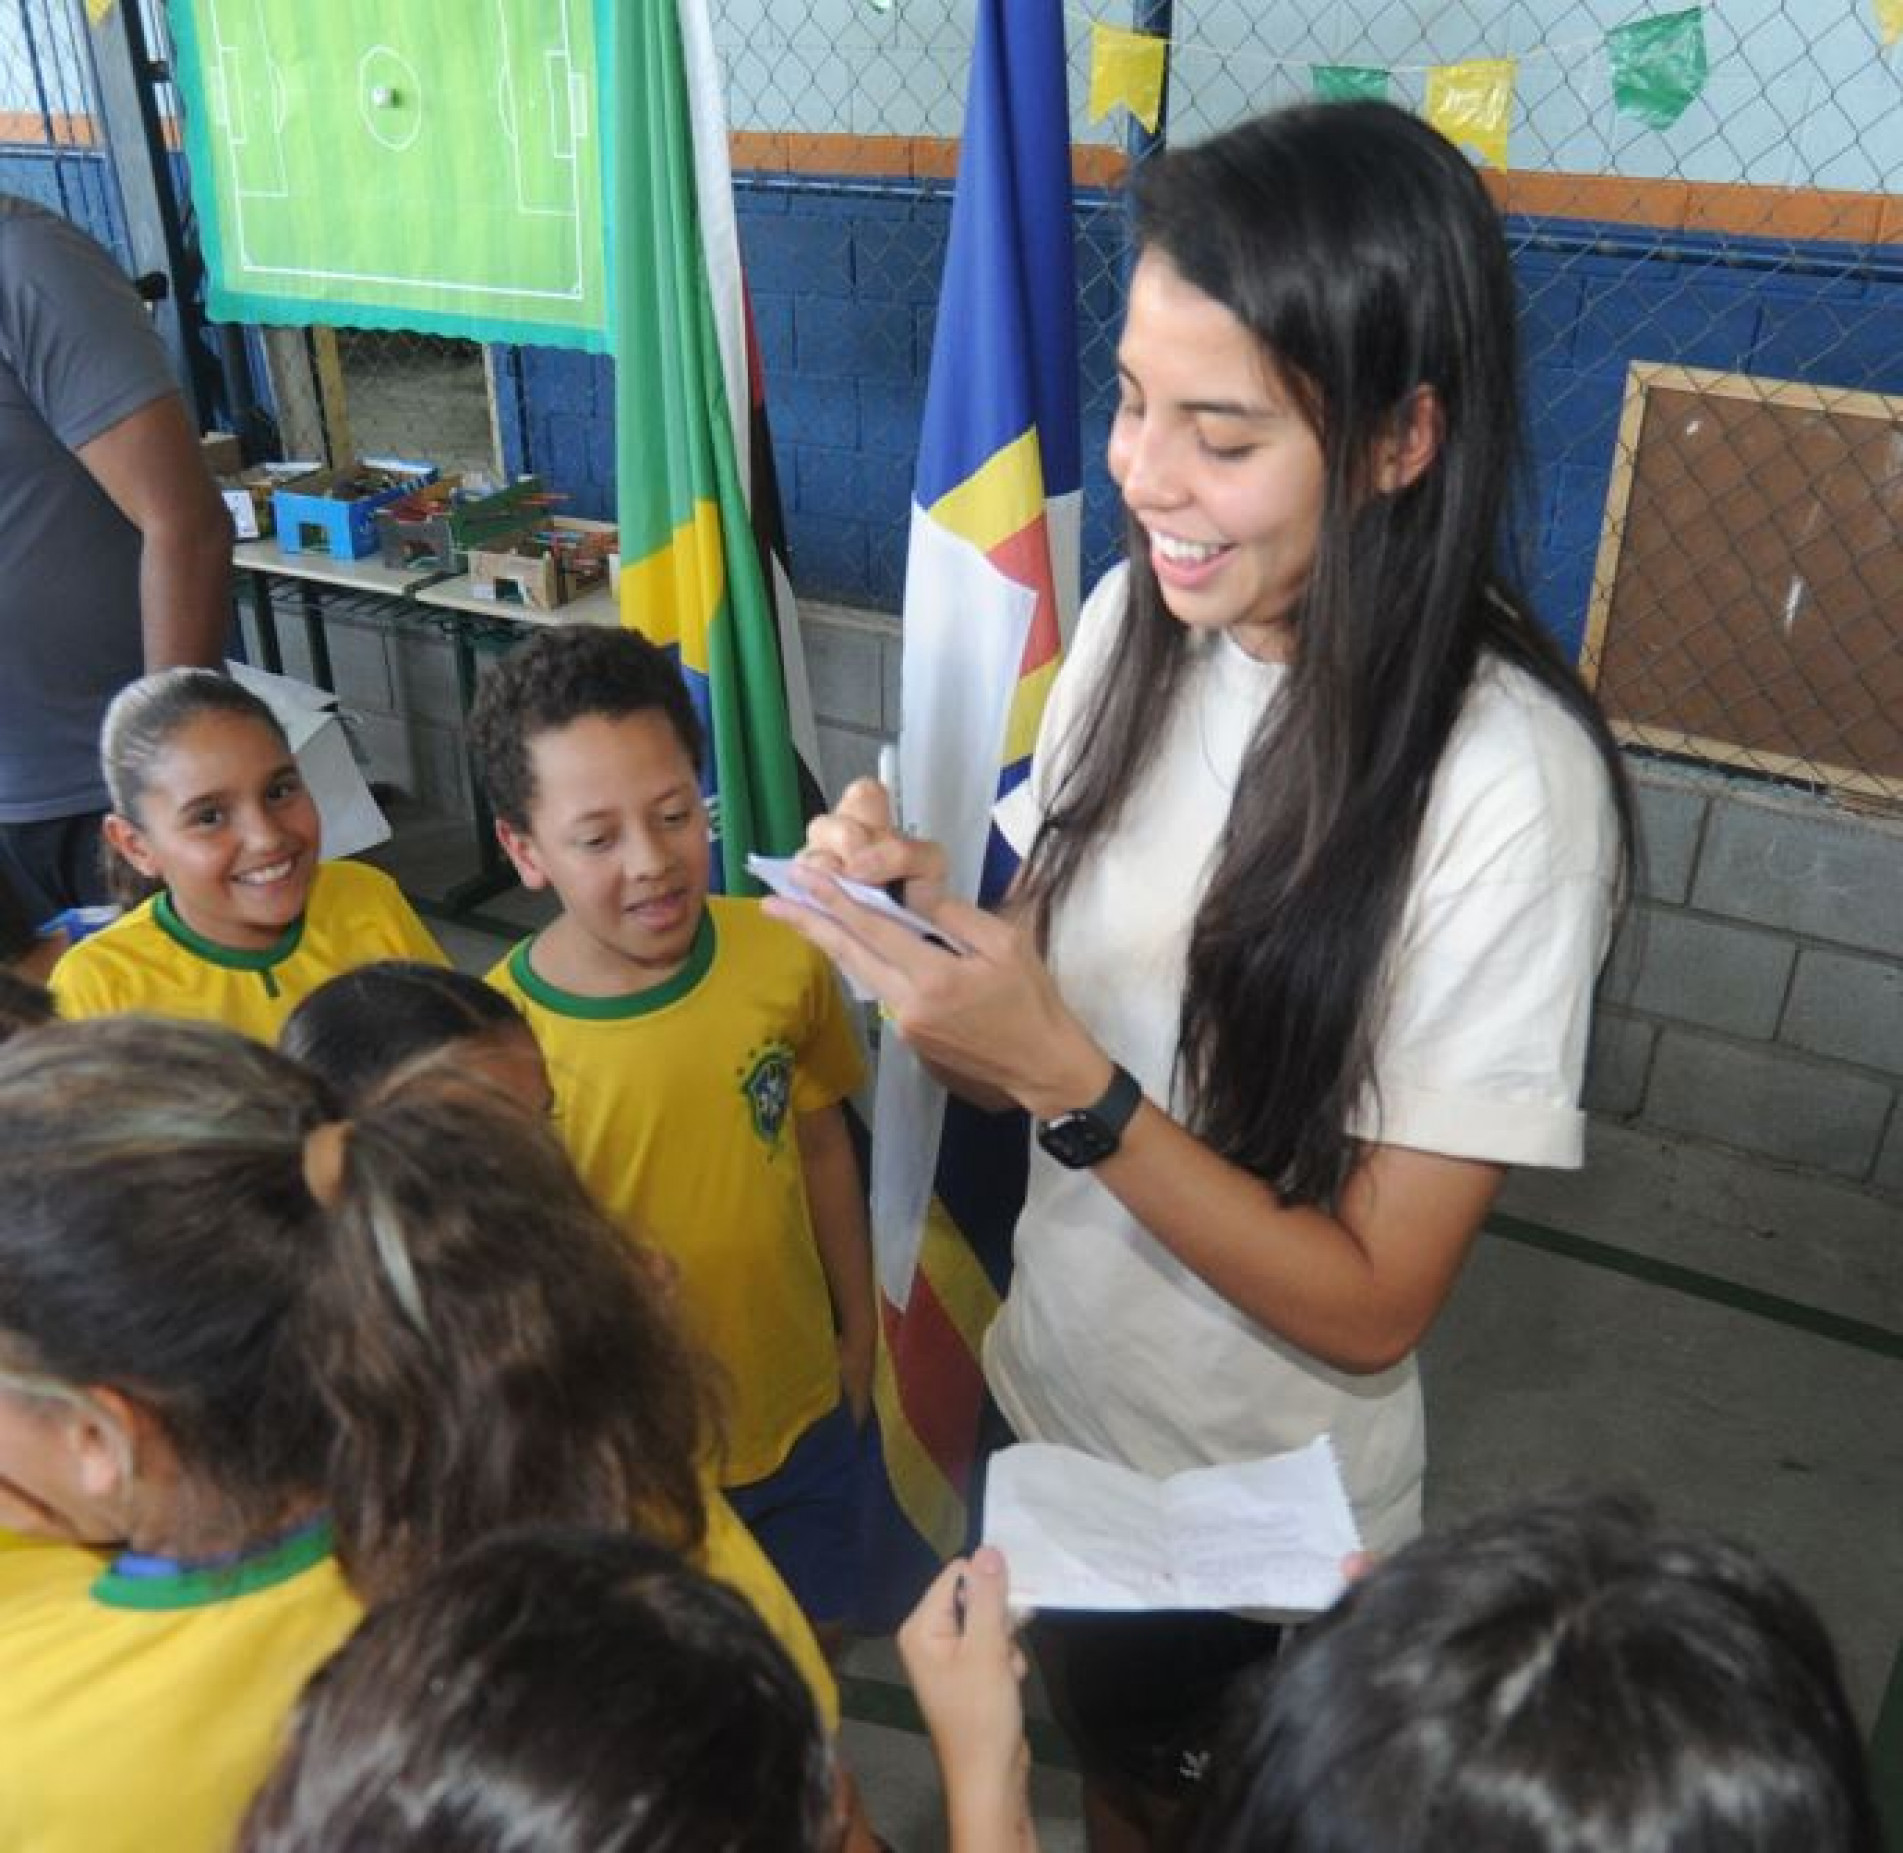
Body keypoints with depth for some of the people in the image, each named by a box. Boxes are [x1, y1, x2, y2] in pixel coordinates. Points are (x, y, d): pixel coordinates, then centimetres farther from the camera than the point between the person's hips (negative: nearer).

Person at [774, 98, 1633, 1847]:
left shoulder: (1508, 783, -27)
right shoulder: (1131, 619, -12)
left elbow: (1375, 1305, -22)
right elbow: (1045, 986, -1)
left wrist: (1066, 1080, -32)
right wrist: (922, 910, -21)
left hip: (1260, 1528, -5)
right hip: (1051, 1397, 5)